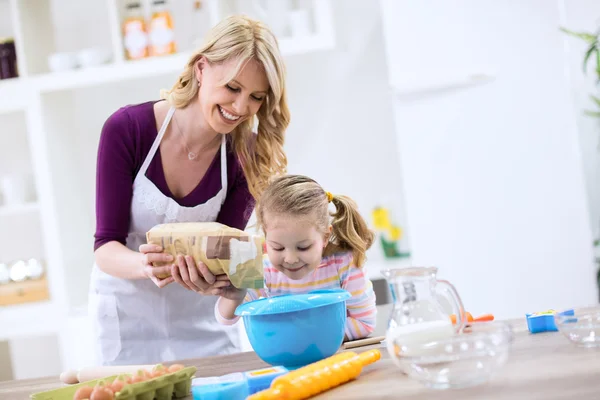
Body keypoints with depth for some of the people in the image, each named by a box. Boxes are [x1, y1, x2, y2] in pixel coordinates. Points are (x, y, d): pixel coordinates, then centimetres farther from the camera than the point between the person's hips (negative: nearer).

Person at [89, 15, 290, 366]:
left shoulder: (246, 156, -13)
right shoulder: (126, 129, -19)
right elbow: (106, 245, -18)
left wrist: (211, 276, -36)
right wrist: (146, 265, -40)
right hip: (129, 313, -1)